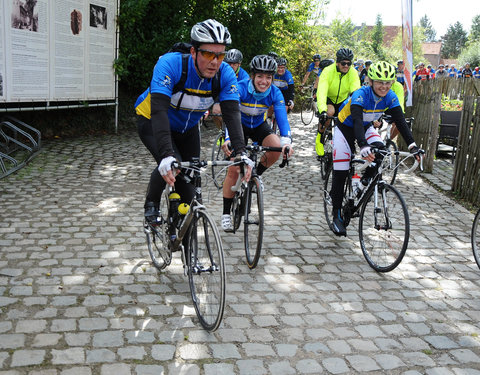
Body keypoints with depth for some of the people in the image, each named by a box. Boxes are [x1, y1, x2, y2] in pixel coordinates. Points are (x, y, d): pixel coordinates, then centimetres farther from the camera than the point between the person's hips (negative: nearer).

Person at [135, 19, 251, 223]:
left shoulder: (225, 74, -23)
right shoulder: (170, 64, -35)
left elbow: (232, 113, -28)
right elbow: (159, 109, -43)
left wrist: (241, 152, -43)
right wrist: (166, 155, -55)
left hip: (187, 128, 5)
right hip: (152, 121, -4)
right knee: (172, 166, -27)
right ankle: (151, 205, 2)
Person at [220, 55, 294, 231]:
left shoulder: (275, 93, -21)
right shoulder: (241, 88, -30)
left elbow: (282, 118, -30)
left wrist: (286, 141, -49)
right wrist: (228, 139, -59)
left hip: (259, 125, 3)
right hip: (239, 125, -2)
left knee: (276, 147, -28)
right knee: (234, 169, -13)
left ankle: (257, 174, 2)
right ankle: (226, 213, 2)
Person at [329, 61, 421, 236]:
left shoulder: (390, 97, -17)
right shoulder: (361, 95, -32)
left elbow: (400, 121, -20)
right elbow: (357, 121, -45)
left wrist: (412, 145, -33)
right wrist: (363, 146, -61)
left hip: (366, 128, 4)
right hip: (346, 128, -4)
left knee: (380, 150, -28)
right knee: (341, 173, -8)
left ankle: (366, 181, 0)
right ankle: (337, 215, 5)